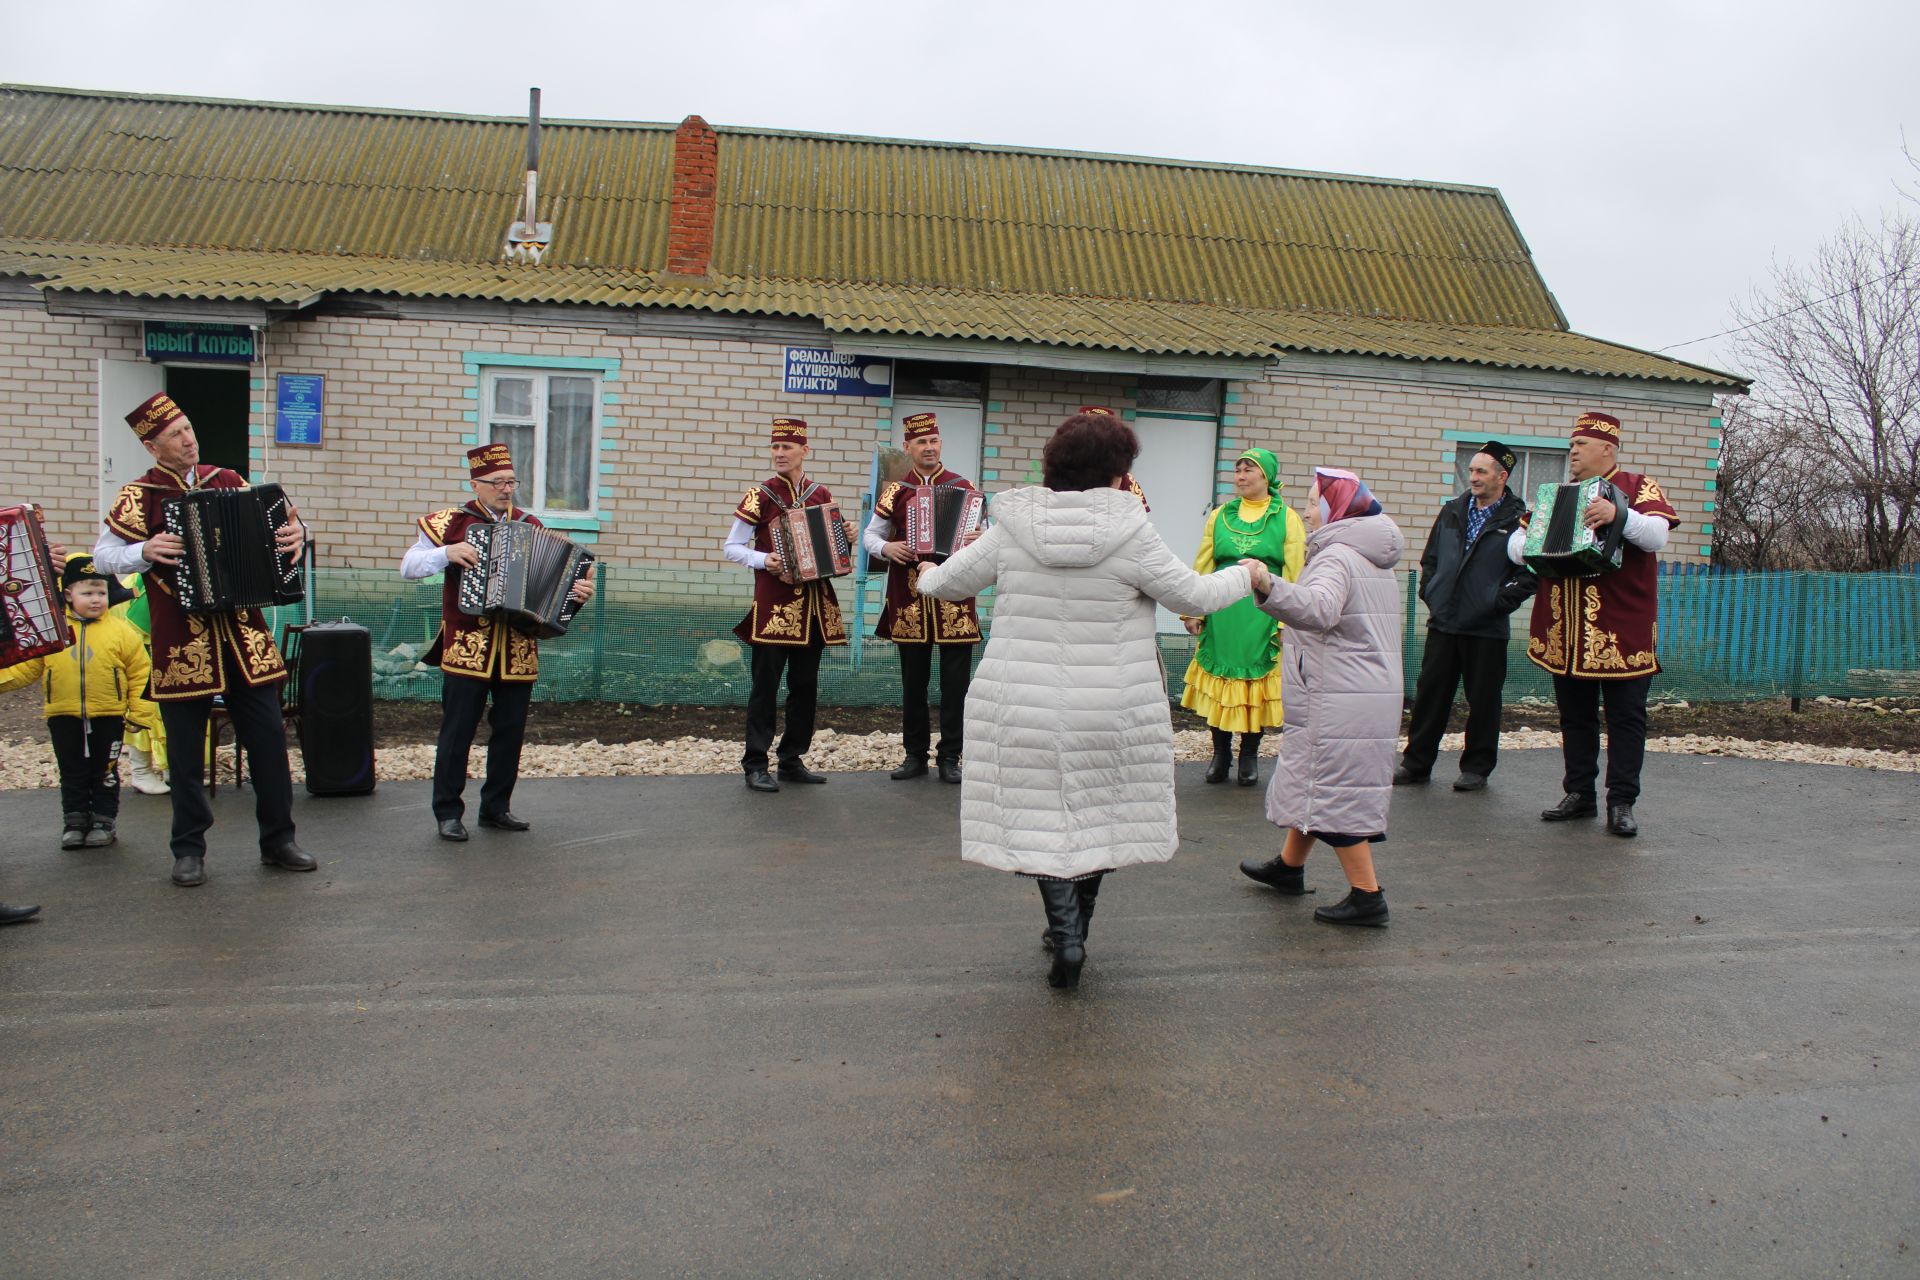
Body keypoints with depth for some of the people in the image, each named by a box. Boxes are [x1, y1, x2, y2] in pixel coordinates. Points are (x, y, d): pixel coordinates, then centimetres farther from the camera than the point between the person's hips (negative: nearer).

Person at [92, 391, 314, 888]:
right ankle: (189, 851, 19)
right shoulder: (139, 496, -1)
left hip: (242, 633, 3)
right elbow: (103, 555, -3)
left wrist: (294, 535, -10)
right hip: (181, 642, -2)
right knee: (186, 749, 5)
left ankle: (278, 840, 15)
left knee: (268, 737, 3)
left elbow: (272, 528, 12)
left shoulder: (228, 482, 8)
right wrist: (144, 552, -21)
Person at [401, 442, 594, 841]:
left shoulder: (531, 527, 11)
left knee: (510, 732, 9)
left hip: (518, 652, 3)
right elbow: (408, 567, -1)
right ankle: (448, 812, 10)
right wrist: (447, 553, -16)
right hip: (466, 649, -3)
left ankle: (496, 807, 22)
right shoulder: (451, 523, 1)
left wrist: (576, 592, -12)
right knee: (457, 732, 1)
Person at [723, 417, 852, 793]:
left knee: (805, 684, 9)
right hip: (774, 602, -5)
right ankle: (756, 765, 3)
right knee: (766, 684, -3)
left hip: (814, 602, 5)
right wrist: (763, 560, -18)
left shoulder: (821, 494, 10)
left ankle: (793, 759, 19)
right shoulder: (760, 495, -2)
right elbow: (730, 548, -1)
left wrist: (846, 537, -1)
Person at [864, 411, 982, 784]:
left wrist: (981, 540, -18)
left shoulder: (963, 486, 4)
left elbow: (982, 533, 6)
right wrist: (886, 548, -13)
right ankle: (915, 755, 19)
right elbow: (870, 534, 9)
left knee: (955, 683, 1)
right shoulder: (895, 491, 7)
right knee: (913, 682, 8)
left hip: (954, 596, -1)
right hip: (909, 599, 1)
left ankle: (950, 757, 11)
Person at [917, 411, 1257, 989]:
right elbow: (1195, 596, -3)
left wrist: (929, 576, 34)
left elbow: (951, 582, 9)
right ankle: (1073, 934, 28)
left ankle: (1065, 937, 0)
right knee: (1096, 816, 16)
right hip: (1108, 712, -1)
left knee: (1044, 818, 10)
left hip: (1024, 705, 1)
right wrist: (1244, 574, 17)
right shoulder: (1129, 533, -11)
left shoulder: (1013, 529, -2)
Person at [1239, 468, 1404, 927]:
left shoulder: (1337, 556, -16)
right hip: (1373, 695, 10)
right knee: (1310, 781, 21)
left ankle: (1367, 896, -2)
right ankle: (1289, 866, 35)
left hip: (1338, 704, -10)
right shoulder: (1374, 561, 18)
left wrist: (1270, 589, -52)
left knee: (1333, 793, -5)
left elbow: (1319, 609, -37)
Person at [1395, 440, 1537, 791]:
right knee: (1430, 693, 8)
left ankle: (1477, 768, 17)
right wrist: (1430, 592, 9)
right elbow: (1430, 557, 20)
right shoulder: (1452, 512, 12)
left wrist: (1500, 602, -13)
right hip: (1443, 622, 5)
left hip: (1486, 629, -4)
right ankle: (1416, 762, 17)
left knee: (1483, 701, 5)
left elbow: (1528, 573, -6)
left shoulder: (1517, 520, -4)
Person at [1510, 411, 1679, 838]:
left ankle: (1621, 803, 4)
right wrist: (1526, 548, -11)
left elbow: (1657, 534, -16)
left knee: (1625, 716, 0)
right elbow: (1516, 542, 13)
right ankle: (1579, 794, 19)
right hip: (1566, 631, 5)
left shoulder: (1637, 486, 1)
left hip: (1622, 631, -5)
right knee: (1574, 716, 10)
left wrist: (1618, 514, -33)